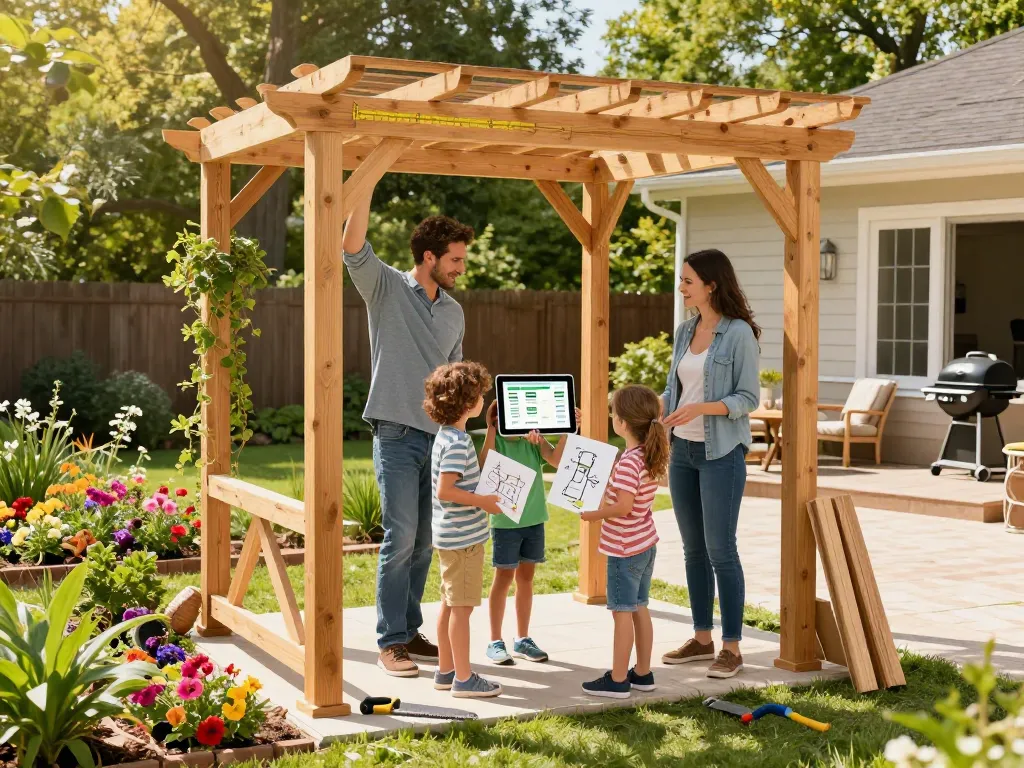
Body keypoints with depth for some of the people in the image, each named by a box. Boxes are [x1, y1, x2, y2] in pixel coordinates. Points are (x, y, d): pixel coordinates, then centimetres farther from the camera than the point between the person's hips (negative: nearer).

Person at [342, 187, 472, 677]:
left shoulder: (454, 312, 15)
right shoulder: (387, 288, -1)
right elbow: (353, 249, -18)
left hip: (439, 437, 6)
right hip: (397, 434, -6)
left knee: (424, 542, 8)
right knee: (400, 537, -9)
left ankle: (409, 632, 18)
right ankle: (390, 642, -2)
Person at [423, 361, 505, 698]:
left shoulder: (445, 436, 10)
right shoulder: (458, 442, -20)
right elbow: (445, 491, -25)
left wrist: (481, 496, 17)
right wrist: (484, 501, -19)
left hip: (450, 536, 10)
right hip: (464, 536, -10)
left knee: (449, 604, 15)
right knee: (462, 607, -3)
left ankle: (446, 671, 23)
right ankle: (463, 678, 3)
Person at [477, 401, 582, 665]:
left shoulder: (534, 440, 2)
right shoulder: (496, 441, -7)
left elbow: (557, 459, -14)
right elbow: (485, 465, -26)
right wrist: (491, 428, -26)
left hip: (534, 519, 4)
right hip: (506, 521, -4)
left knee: (526, 577, 12)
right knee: (504, 577, 2)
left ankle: (522, 639, 23)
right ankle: (495, 642, 13)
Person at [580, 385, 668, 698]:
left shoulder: (629, 462, -23)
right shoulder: (651, 455, 5)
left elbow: (623, 506, -28)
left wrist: (593, 515, -16)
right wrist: (612, 470, 16)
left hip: (625, 548, -9)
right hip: (646, 543, 9)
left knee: (622, 613, -1)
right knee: (639, 608, 16)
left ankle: (618, 680, 6)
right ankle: (642, 673, 24)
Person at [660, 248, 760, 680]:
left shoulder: (739, 334, -11)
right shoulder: (685, 331, 9)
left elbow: (748, 399, -13)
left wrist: (700, 408, -25)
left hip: (721, 453, -7)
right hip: (683, 450, 7)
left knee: (720, 550, -4)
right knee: (693, 549, 12)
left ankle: (732, 648, 6)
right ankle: (702, 639, 22)